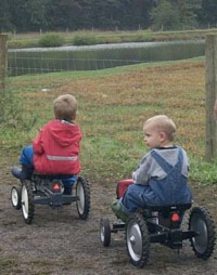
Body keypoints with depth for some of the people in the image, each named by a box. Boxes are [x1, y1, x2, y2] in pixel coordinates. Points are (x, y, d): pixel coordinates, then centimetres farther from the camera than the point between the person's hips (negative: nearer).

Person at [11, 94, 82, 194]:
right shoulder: (76, 129, -7)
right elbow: (75, 149, 6)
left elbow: (37, 148, -12)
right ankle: (67, 193, 51)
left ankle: (25, 175, 39)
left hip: (47, 167, -3)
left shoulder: (48, 127, -15)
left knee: (27, 151, 18)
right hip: (70, 169, 3)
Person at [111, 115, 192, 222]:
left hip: (159, 199, -5)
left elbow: (139, 179, -3)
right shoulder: (181, 153, 4)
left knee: (133, 190, 11)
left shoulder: (152, 156, -11)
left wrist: (135, 176, 21)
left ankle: (124, 210, 30)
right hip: (183, 198, 5)